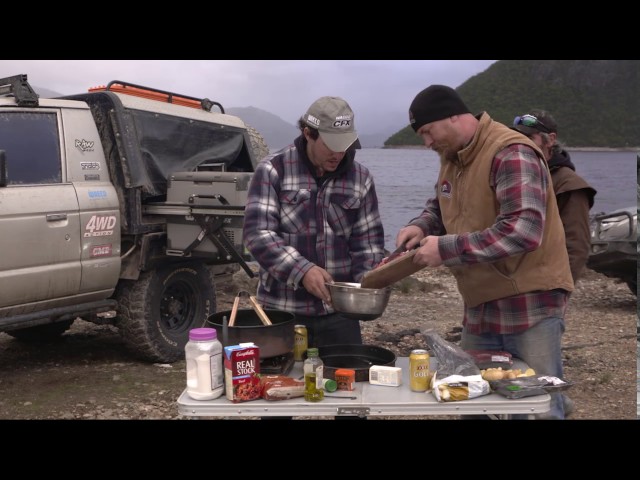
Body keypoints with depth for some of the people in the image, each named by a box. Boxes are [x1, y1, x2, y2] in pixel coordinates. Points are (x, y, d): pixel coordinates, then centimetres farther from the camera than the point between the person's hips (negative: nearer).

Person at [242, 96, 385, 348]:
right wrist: (302, 270, -24)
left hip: (340, 308, 3)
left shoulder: (360, 177, 5)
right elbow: (257, 232, -12)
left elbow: (368, 237, 8)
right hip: (282, 308, -2)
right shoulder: (273, 170, -5)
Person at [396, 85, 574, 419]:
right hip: (480, 307, 9)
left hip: (528, 305, -8)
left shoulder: (511, 154, -20)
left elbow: (523, 230, -30)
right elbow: (440, 206, 23)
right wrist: (421, 226, 0)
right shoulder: (451, 157, 8)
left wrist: (447, 248, -26)